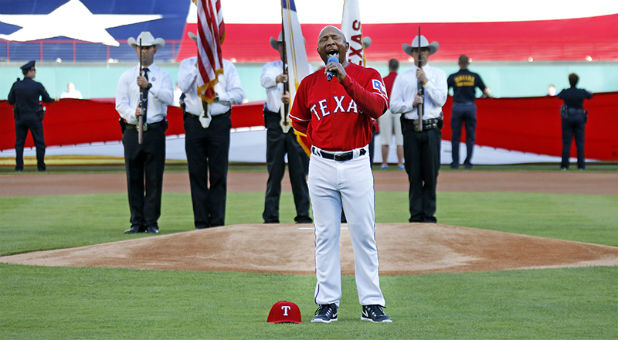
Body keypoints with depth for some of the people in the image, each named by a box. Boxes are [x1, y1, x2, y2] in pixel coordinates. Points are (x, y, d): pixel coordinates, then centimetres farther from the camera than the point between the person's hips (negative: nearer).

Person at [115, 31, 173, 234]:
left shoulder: (163, 76, 8)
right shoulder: (126, 76, 12)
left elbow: (168, 98, -10)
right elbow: (120, 103, 3)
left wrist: (149, 86, -23)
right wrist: (133, 113, -18)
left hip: (155, 131, -1)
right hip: (132, 131, 1)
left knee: (154, 179, -4)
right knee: (134, 179, 1)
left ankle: (151, 223, -1)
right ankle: (136, 222, 6)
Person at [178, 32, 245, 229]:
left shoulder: (226, 66, 9)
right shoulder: (187, 64, 9)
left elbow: (239, 95, 1)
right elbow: (184, 86, -11)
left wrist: (218, 95, -13)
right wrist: (198, 65, -10)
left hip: (219, 123, 0)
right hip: (194, 122, 0)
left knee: (218, 174, -1)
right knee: (197, 173, 1)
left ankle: (217, 223, 3)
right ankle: (201, 223, 5)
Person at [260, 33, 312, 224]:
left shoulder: (305, 69, 11)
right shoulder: (270, 67, 13)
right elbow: (264, 80, -11)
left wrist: (293, 99, -25)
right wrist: (277, 78, -34)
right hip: (275, 122, 1)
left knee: (299, 171, -1)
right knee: (274, 170, -1)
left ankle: (303, 215, 4)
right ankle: (270, 215, 2)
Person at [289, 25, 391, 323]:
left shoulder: (367, 76, 1)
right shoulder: (309, 84, 7)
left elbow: (378, 108, -20)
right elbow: (298, 121, 23)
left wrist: (345, 80, -26)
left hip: (357, 165, -2)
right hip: (321, 167, 2)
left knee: (364, 235, -2)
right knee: (325, 235, 3)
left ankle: (372, 304, 1)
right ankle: (327, 303, 7)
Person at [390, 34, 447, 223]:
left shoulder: (438, 75, 10)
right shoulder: (402, 78, 11)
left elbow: (441, 100, -3)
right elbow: (393, 105, 6)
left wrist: (426, 81, -11)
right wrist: (411, 104, -10)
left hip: (431, 128, 0)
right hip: (410, 128, 1)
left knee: (431, 174, -2)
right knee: (414, 175, 0)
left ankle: (429, 215, 4)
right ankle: (416, 215, 5)